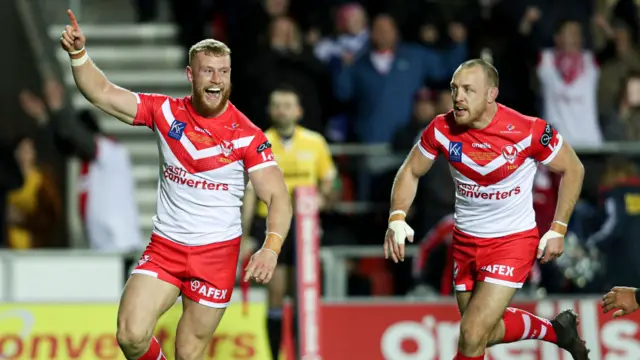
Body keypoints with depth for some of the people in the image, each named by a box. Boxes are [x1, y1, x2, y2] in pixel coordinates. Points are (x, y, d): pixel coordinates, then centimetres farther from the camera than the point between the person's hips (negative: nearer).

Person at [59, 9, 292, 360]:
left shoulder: (247, 135, -9)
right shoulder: (167, 112, -1)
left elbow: (277, 196, -13)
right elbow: (102, 93, -2)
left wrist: (271, 247, -30)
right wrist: (78, 53, -21)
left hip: (216, 252, -2)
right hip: (164, 247, 2)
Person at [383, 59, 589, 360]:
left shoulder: (528, 131, -22)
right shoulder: (442, 129, -13)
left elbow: (573, 169, -6)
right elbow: (410, 172, 3)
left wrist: (558, 230, -10)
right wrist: (397, 218, -14)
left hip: (514, 240, -5)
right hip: (465, 241, 5)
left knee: (473, 334, -16)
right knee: (485, 332, 20)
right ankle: (556, 330, 46)